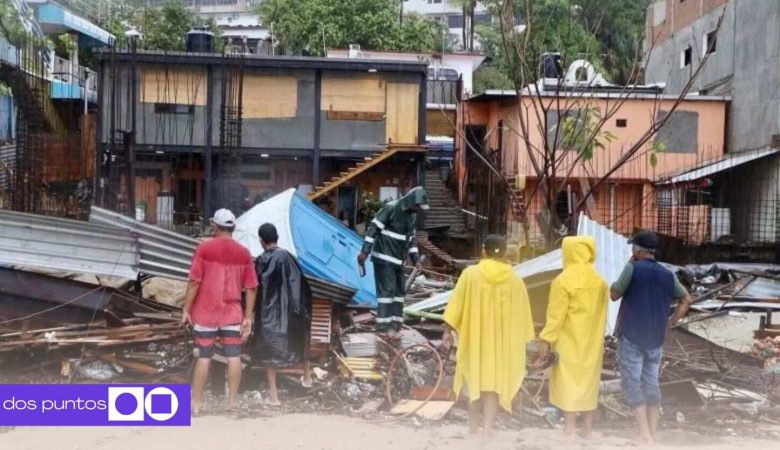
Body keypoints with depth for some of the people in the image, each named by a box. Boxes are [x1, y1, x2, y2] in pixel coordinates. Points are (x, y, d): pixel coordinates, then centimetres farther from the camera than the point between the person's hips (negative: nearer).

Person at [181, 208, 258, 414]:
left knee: (204, 357, 7)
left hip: (205, 312, -1)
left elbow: (195, 282, -10)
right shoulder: (244, 253, 2)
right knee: (234, 357, 6)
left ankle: (196, 403, 13)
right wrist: (248, 317, 5)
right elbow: (251, 288, 1)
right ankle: (232, 402, 9)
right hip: (232, 313, 1)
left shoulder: (204, 248, -6)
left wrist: (186, 309, -2)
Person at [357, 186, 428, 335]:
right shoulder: (391, 208, -16)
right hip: (384, 257, -8)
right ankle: (383, 324, -5)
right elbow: (373, 228, -16)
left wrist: (415, 256, 10)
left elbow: (411, 237, 20)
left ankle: (395, 323, 16)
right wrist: (365, 251, -20)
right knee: (387, 289, -9)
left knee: (399, 290, 9)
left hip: (398, 259, 8)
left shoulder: (413, 215, 9)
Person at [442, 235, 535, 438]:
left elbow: (456, 305, -8)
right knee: (494, 383, 7)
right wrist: (519, 341, 10)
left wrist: (448, 330, -1)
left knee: (474, 380, 17)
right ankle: (487, 432, 4)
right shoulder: (515, 281, -5)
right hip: (501, 342, 0)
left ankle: (474, 429, 24)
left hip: (474, 337, 0)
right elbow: (521, 316, 1)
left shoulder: (470, 274, -9)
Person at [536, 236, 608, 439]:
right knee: (589, 383, 12)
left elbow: (555, 315, -15)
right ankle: (588, 430, 18)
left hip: (569, 342, -5)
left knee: (568, 383, 1)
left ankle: (570, 431, 3)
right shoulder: (600, 281, 3)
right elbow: (602, 314, 9)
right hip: (592, 342, 5)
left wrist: (546, 341, -10)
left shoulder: (563, 280, -14)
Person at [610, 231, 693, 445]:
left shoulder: (633, 269, -10)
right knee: (652, 384, 10)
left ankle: (645, 434, -13)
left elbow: (614, 295, -1)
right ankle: (652, 435, 11)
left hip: (631, 336, -5)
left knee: (631, 382, -4)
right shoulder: (667, 275, 7)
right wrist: (670, 323, 15)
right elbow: (686, 300, 16)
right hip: (656, 337, 5)